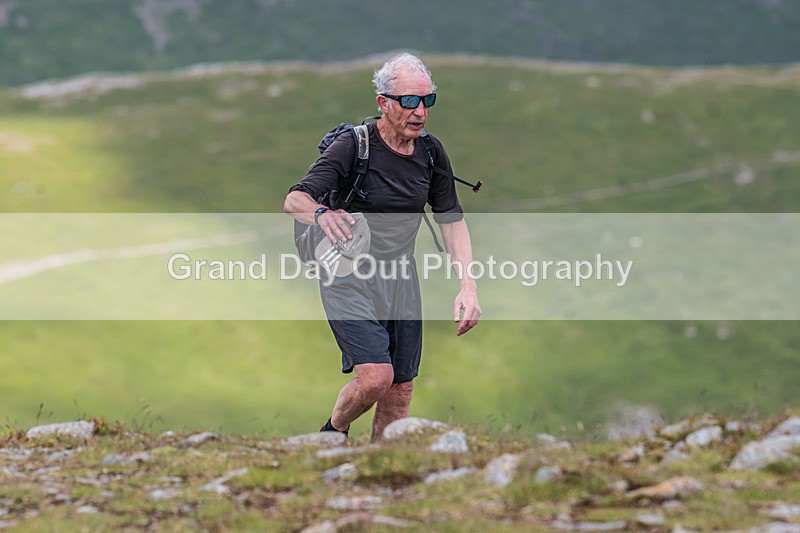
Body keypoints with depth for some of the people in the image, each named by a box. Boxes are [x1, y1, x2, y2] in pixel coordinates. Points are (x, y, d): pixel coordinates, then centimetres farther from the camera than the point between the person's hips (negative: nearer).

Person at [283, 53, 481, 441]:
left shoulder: (432, 153, 2)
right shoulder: (352, 146, -15)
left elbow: (452, 220, 7)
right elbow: (294, 200, -22)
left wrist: (467, 288, -5)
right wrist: (321, 213, -47)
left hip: (401, 280, 6)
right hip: (350, 277, -5)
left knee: (400, 393, 5)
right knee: (375, 377, -20)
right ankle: (332, 435, 9)